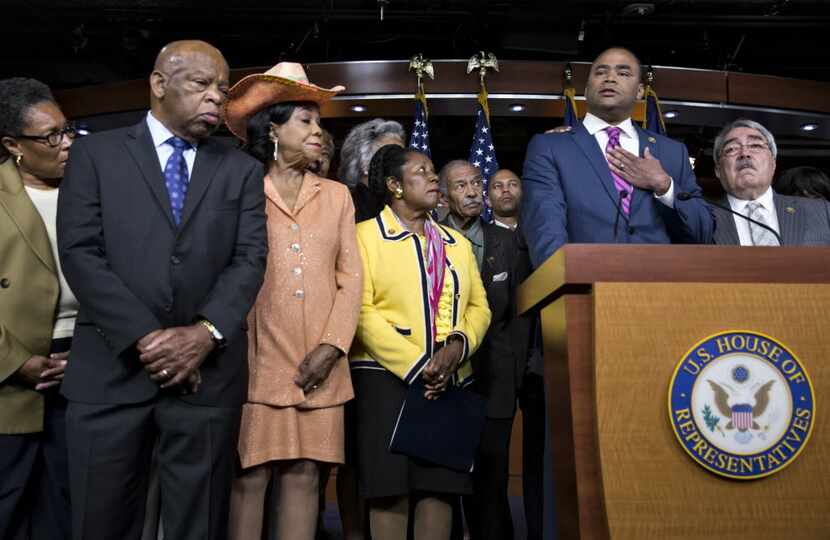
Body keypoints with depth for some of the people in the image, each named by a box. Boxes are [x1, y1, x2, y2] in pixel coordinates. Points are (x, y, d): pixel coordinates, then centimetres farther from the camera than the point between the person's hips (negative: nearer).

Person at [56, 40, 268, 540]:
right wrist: (144, 338, -13)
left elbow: (250, 258, 1)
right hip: (112, 367, -1)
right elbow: (80, 252, -4)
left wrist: (205, 333, -15)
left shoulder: (243, 170, 10)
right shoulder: (96, 153, 6)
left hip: (208, 371, 1)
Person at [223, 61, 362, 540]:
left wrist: (331, 346, -4)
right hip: (257, 360, -3)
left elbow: (351, 276, 9)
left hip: (318, 366, 3)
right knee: (250, 477, 1)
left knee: (304, 476, 6)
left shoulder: (336, 195, 16)